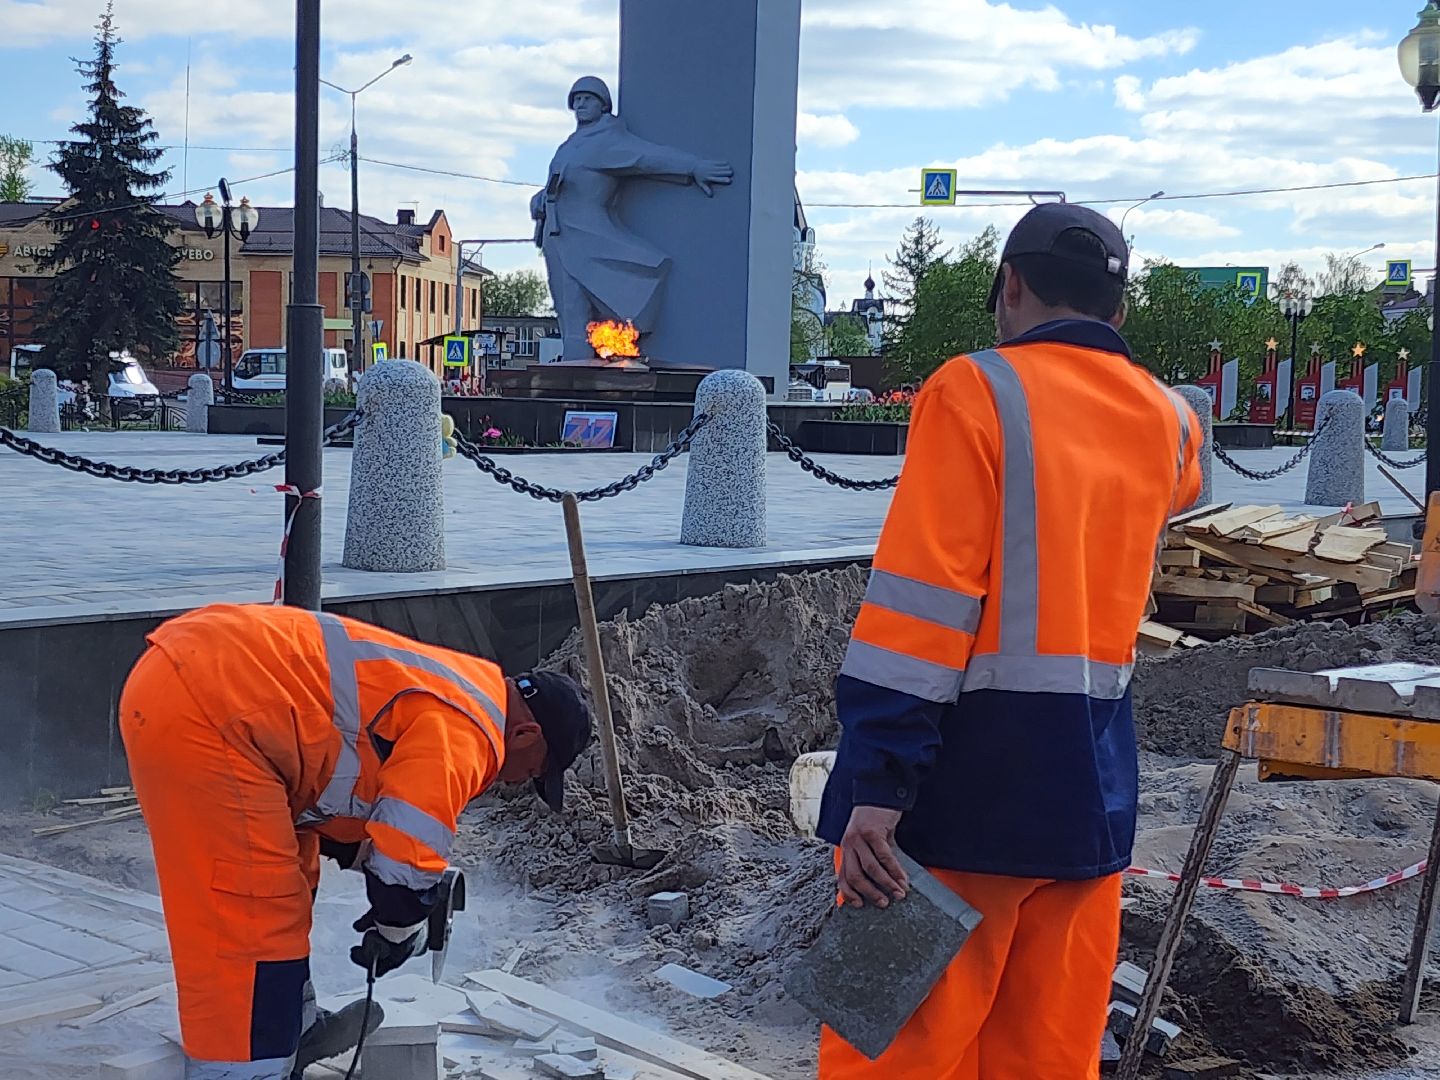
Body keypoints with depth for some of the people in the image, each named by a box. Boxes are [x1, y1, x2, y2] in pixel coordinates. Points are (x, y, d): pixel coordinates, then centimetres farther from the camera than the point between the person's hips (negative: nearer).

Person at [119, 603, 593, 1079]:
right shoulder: (465, 729, -12)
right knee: (253, 916, -6)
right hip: (203, 708, -11)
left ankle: (293, 1029, 37)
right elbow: (410, 846, -16)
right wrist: (400, 927, 3)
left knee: (281, 889, 23)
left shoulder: (454, 689, 19)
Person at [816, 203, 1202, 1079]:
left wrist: (878, 787, -18)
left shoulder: (977, 391, -7)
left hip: (968, 777, -6)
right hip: (1094, 782, 6)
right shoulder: (1167, 422, 11)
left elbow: (923, 601, -16)